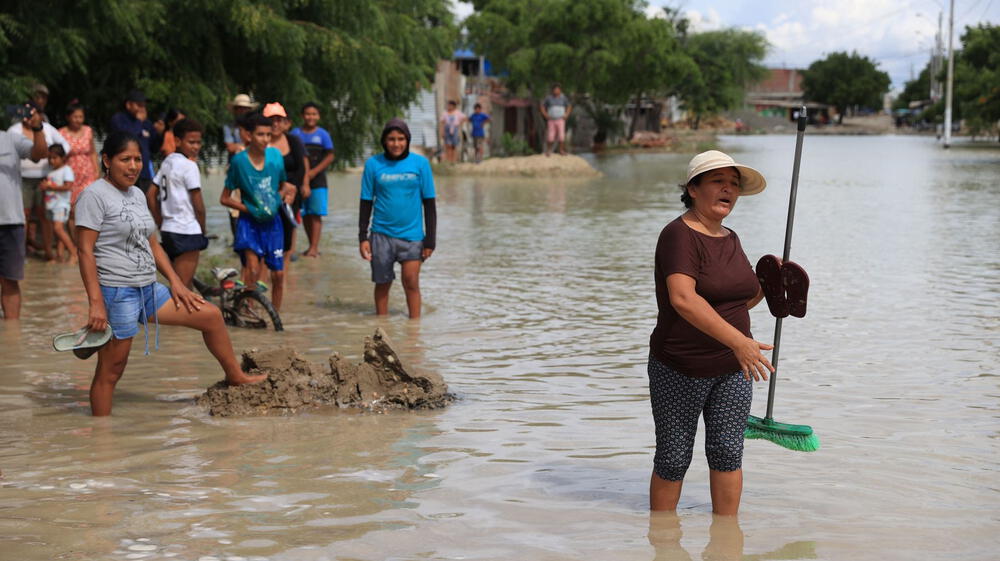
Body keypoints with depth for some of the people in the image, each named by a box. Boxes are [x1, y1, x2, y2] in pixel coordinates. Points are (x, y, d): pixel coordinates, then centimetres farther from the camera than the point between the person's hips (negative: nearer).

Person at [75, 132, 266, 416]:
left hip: (148, 289, 8)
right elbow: (86, 251, -15)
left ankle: (236, 377, 26)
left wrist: (175, 282, 11)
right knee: (111, 370, -5)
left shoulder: (137, 194, 15)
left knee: (211, 315, 10)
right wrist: (96, 303, -21)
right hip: (116, 293, -8)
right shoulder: (94, 195, -10)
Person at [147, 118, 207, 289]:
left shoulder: (168, 162, 13)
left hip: (168, 230, 9)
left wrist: (161, 224, 18)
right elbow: (198, 206, -11)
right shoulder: (189, 165, -11)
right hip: (187, 233, -9)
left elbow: (151, 196, 15)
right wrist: (202, 230, 2)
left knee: (186, 284, 18)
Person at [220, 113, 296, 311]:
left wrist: (285, 193, -6)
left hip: (272, 222, 3)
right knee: (253, 268, -21)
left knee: (278, 273, 4)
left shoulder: (275, 155, -2)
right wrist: (249, 209, -14)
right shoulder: (239, 161, -11)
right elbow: (225, 198, -5)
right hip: (249, 222, -3)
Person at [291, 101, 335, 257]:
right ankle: (312, 247, 14)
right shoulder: (295, 133, 7)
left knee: (316, 215, -8)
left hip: (317, 180, -2)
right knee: (305, 215, 6)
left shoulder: (323, 134, 2)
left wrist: (313, 172, -10)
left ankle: (314, 248, -11)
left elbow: (330, 157, -1)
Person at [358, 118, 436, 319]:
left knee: (411, 282, -6)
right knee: (382, 284, 9)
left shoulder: (420, 163, -1)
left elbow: (429, 204, 3)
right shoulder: (373, 164, 1)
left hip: (412, 235, -1)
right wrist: (363, 237, 1)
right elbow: (366, 203, 6)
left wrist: (430, 240, 0)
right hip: (381, 234, 1)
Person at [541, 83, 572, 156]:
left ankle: (561, 150, 5)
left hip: (560, 120, 1)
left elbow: (569, 106, 13)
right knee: (550, 137, -4)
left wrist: (566, 115, 0)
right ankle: (548, 150, 12)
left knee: (561, 136, -6)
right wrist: (545, 115, -4)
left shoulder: (563, 98, 0)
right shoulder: (548, 97, -4)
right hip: (551, 120, -1)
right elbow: (542, 106, 7)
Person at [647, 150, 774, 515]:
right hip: (680, 370, -6)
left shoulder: (730, 239, 10)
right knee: (674, 460, 4)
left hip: (732, 369, 6)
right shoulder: (679, 235, -15)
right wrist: (738, 340, -37)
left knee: (727, 452, 2)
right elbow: (683, 299, -31)